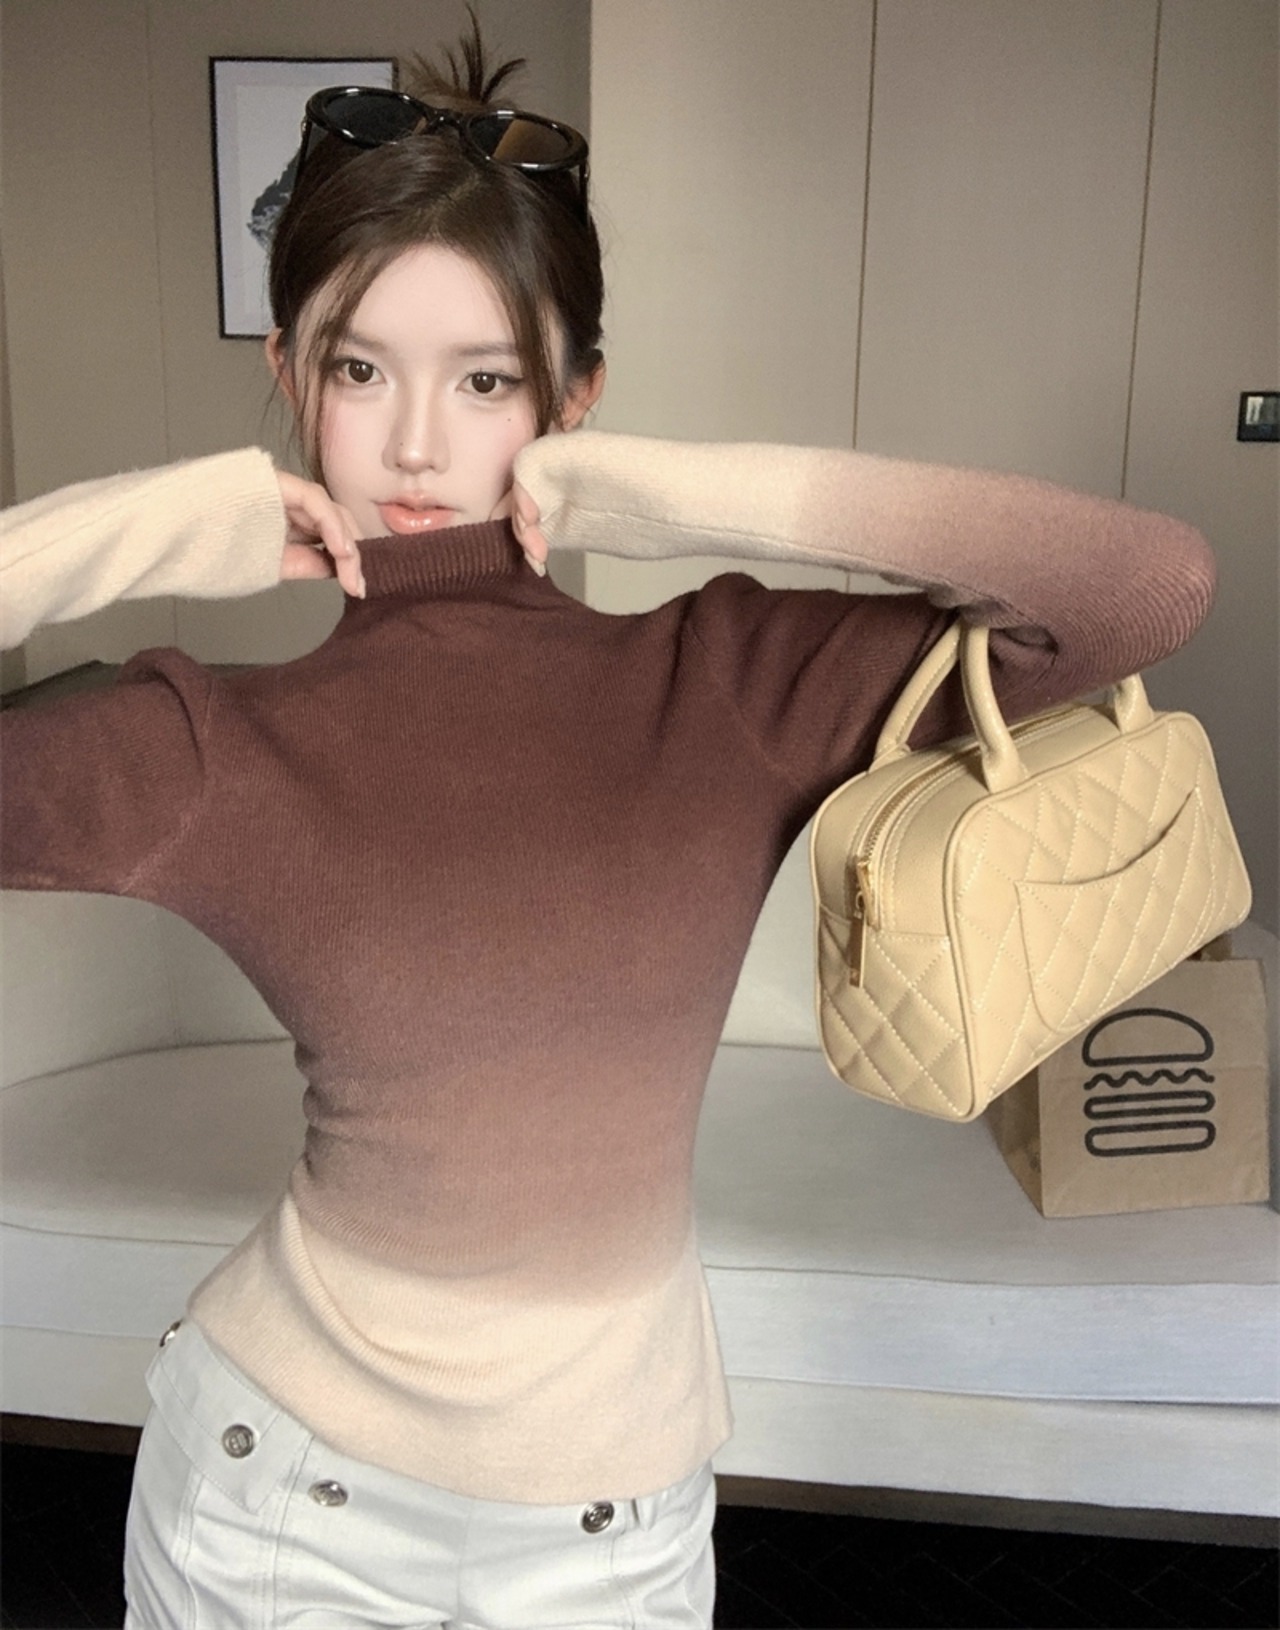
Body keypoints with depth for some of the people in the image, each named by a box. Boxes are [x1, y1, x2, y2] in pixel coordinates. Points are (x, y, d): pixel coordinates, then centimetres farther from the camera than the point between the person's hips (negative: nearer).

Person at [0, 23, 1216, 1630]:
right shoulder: (216, 754, -12)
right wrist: (155, 527, -18)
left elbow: (1155, 583, -21)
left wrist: (703, 493, -19)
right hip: (279, 1472, 0)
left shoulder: (736, 687, -12)